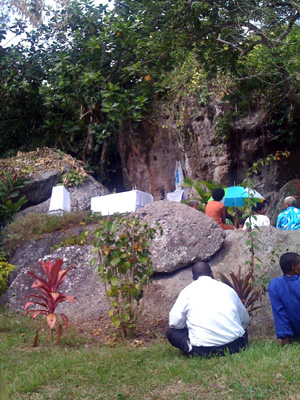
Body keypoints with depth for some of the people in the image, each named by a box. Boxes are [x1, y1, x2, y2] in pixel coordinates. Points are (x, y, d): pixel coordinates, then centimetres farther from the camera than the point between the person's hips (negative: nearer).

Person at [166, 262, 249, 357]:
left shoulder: (187, 291, 6)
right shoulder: (228, 289, 14)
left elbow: (174, 323, 4)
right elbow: (245, 320, 22)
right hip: (235, 346, 4)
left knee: (171, 332, 16)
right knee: (242, 327, 37)